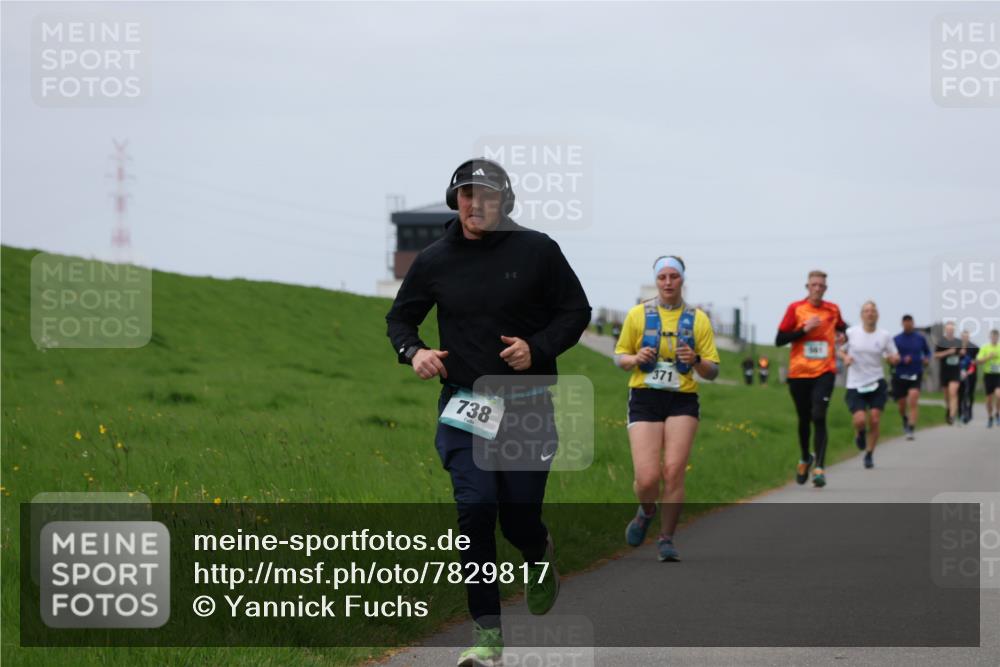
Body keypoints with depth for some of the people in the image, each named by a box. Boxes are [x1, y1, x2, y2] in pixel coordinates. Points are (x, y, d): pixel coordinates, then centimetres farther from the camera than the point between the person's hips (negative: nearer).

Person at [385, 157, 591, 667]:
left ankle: (540, 559, 42)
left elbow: (576, 310, 5)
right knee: (475, 511, -12)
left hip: (527, 408, -1)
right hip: (463, 405, 1)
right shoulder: (434, 261, 2)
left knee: (519, 518, 2)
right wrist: (412, 351, -6)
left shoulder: (536, 251, -3)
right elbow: (400, 316, 16)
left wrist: (538, 347, -12)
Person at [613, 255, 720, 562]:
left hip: (682, 401, 0)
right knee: (647, 479, -11)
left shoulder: (698, 319, 6)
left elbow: (712, 371, 7)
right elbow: (619, 356, 13)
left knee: (673, 471, -13)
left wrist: (696, 361, -15)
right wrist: (635, 359, -10)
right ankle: (646, 512, 24)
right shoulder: (638, 314, 6)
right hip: (644, 399, 0)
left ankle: (667, 540, 3)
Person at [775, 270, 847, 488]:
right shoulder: (795, 308, -1)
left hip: (824, 372, 0)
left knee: (819, 417, -16)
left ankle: (819, 468, -19)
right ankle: (805, 459, 37)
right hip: (799, 372, 0)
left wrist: (842, 335, 4)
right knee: (804, 419, 12)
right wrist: (804, 329, -14)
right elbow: (779, 340, -4)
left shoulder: (832, 310, 6)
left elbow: (841, 328, 28)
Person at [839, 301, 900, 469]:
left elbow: (894, 357, 8)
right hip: (855, 385, -1)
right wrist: (845, 357, -12)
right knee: (859, 419, -17)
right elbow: (840, 351, 10)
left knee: (875, 421, -6)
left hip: (876, 383, 1)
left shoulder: (884, 336, 1)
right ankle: (860, 433, 21)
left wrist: (894, 358, -16)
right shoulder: (851, 333, -1)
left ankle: (869, 454, 14)